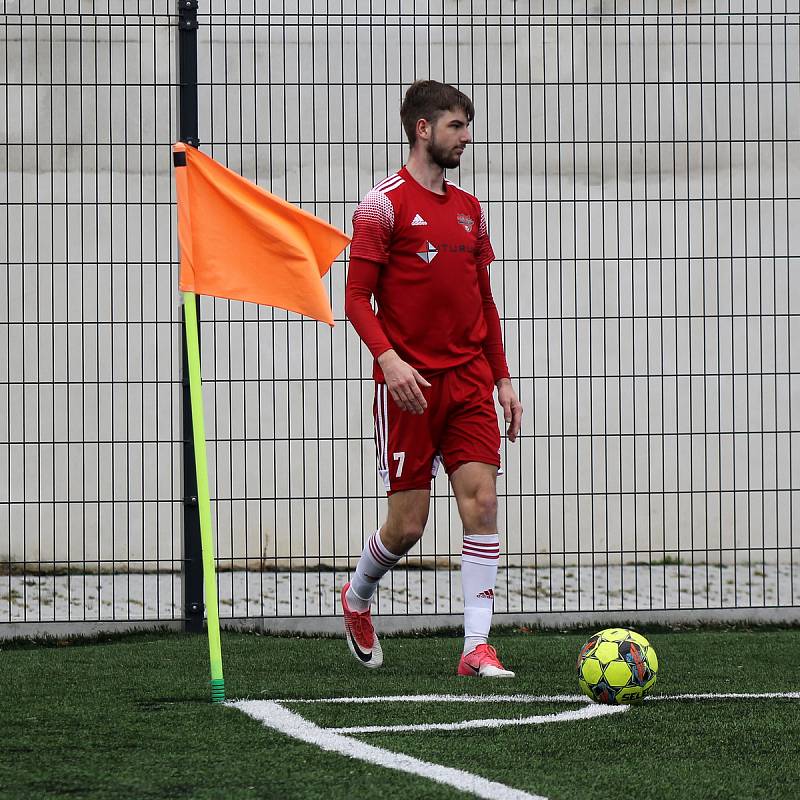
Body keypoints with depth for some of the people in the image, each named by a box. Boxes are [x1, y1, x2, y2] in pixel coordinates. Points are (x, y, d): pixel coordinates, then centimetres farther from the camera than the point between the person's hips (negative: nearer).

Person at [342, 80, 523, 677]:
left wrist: (502, 378, 14)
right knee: (408, 524, -1)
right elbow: (357, 298, -8)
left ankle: (478, 645, -9)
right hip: (409, 383, -5)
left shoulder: (469, 209, 14)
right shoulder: (385, 203, -5)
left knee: (482, 501, -9)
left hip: (469, 381, 5)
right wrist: (389, 359, -22)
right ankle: (357, 600, 30)